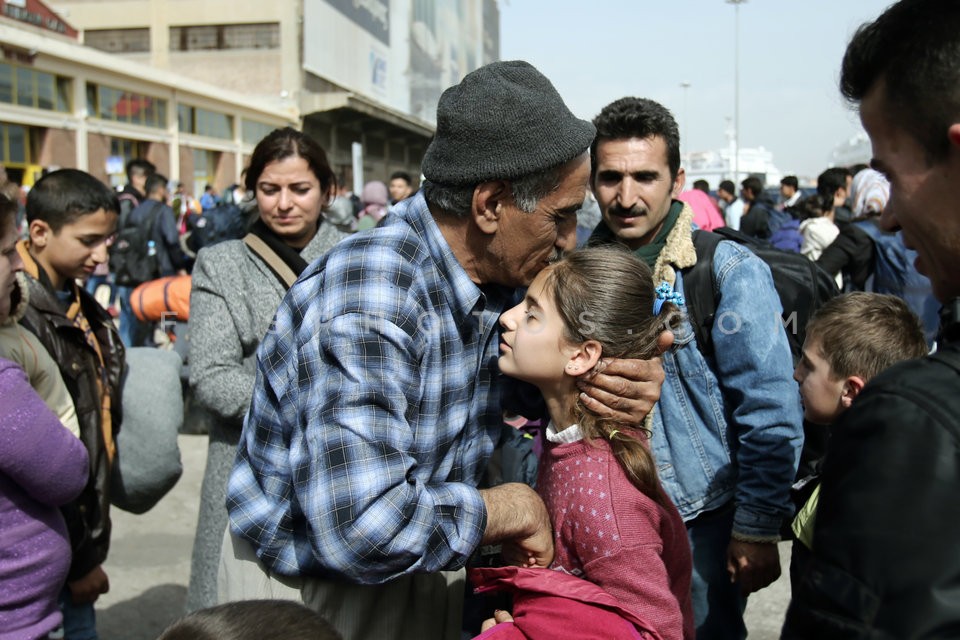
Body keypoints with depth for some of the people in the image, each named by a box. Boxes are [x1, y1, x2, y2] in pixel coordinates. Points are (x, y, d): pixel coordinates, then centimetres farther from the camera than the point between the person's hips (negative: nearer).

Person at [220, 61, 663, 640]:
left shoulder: (502, 273, -7)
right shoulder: (370, 303, -33)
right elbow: (363, 528, -41)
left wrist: (633, 377, -14)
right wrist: (506, 508, -24)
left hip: (423, 569, 7)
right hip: (310, 589, -7)